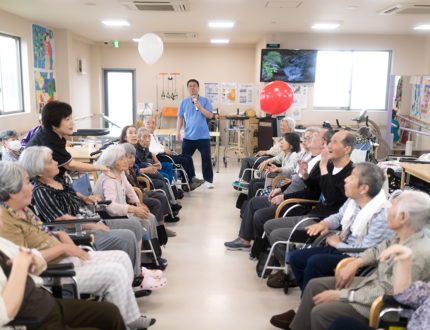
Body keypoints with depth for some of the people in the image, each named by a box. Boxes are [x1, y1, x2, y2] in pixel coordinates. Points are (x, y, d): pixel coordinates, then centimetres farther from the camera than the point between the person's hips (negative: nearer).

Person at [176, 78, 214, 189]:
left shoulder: (205, 101, 1)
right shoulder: (183, 102, 8)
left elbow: (210, 115, -7)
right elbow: (180, 118, 10)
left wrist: (200, 107, -17)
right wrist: (178, 132, 1)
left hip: (203, 136, -2)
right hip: (188, 136, 2)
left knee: (206, 159, 0)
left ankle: (208, 180, 10)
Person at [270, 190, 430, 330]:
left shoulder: (417, 255, -31)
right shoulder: (400, 236, -5)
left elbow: (385, 293, -27)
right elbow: (378, 250, 15)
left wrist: (340, 295, -21)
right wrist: (355, 263, -2)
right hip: (372, 281, 9)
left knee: (321, 311, -20)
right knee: (315, 285, 10)